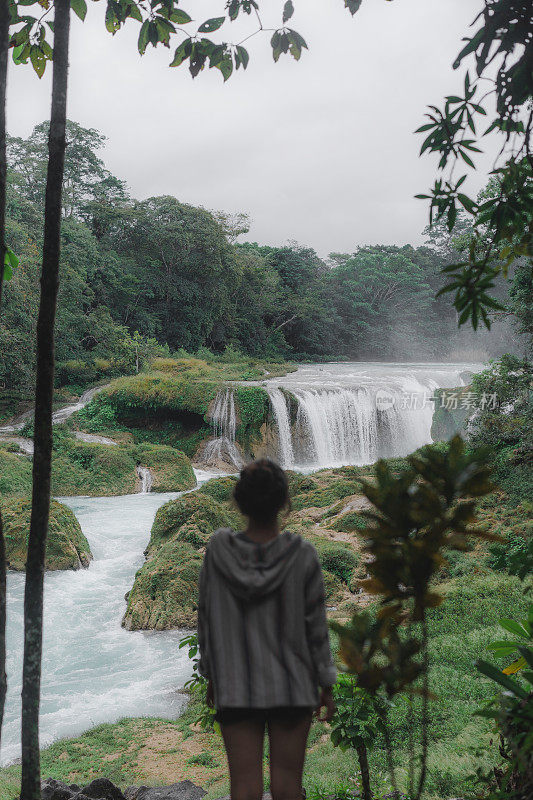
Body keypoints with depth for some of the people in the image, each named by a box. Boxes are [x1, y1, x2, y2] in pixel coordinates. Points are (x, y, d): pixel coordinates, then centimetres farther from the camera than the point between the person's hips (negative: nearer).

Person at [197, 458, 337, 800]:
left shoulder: (218, 550, -9)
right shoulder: (303, 555, -12)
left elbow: (207, 617, 0)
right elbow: (316, 625, -6)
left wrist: (211, 676, 12)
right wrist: (326, 685, 6)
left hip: (235, 688, 1)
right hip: (291, 684, -1)